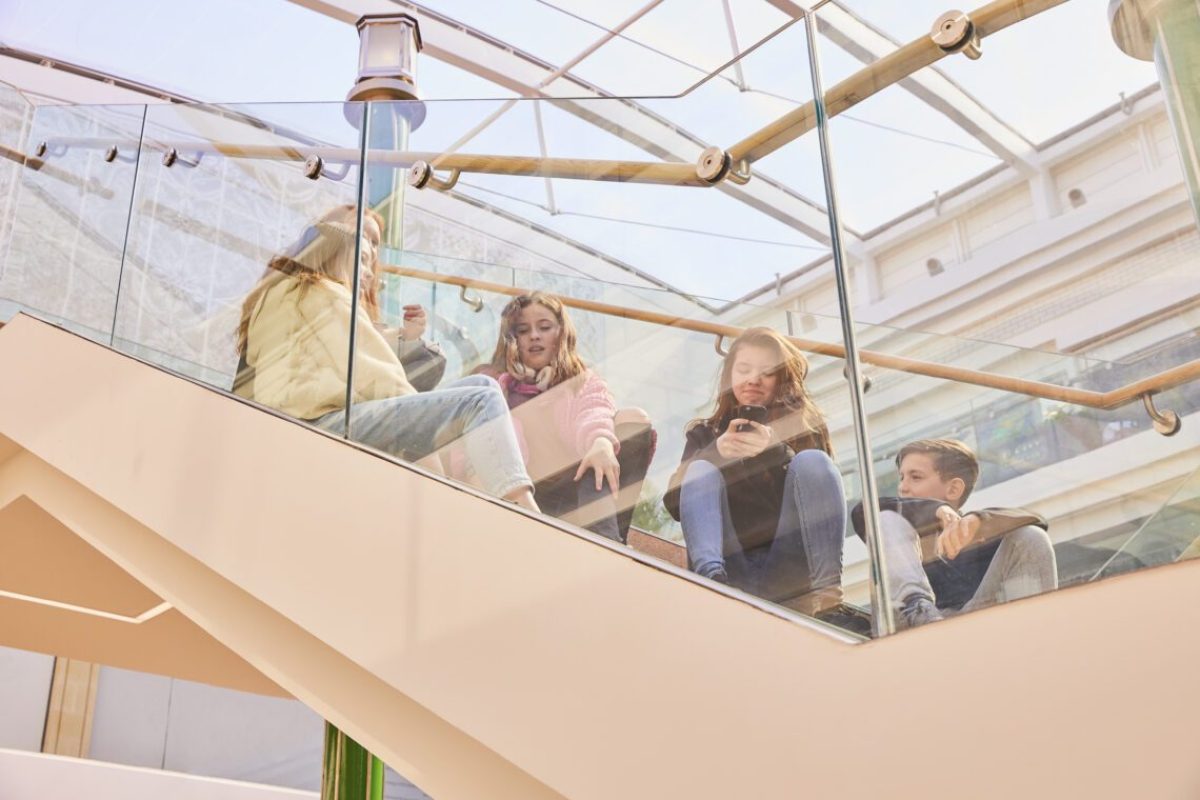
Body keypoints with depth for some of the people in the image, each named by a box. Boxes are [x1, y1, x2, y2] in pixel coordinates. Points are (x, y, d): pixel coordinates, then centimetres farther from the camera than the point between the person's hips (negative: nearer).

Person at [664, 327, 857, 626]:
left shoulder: (803, 423, 16)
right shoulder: (705, 433, 19)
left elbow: (815, 475, -5)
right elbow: (674, 502, 2)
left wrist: (774, 450, -24)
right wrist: (715, 453, -16)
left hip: (789, 571, -1)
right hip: (730, 571, 1)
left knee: (812, 460, -17)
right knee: (702, 471, -15)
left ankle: (826, 595, -34)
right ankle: (710, 579, -43)